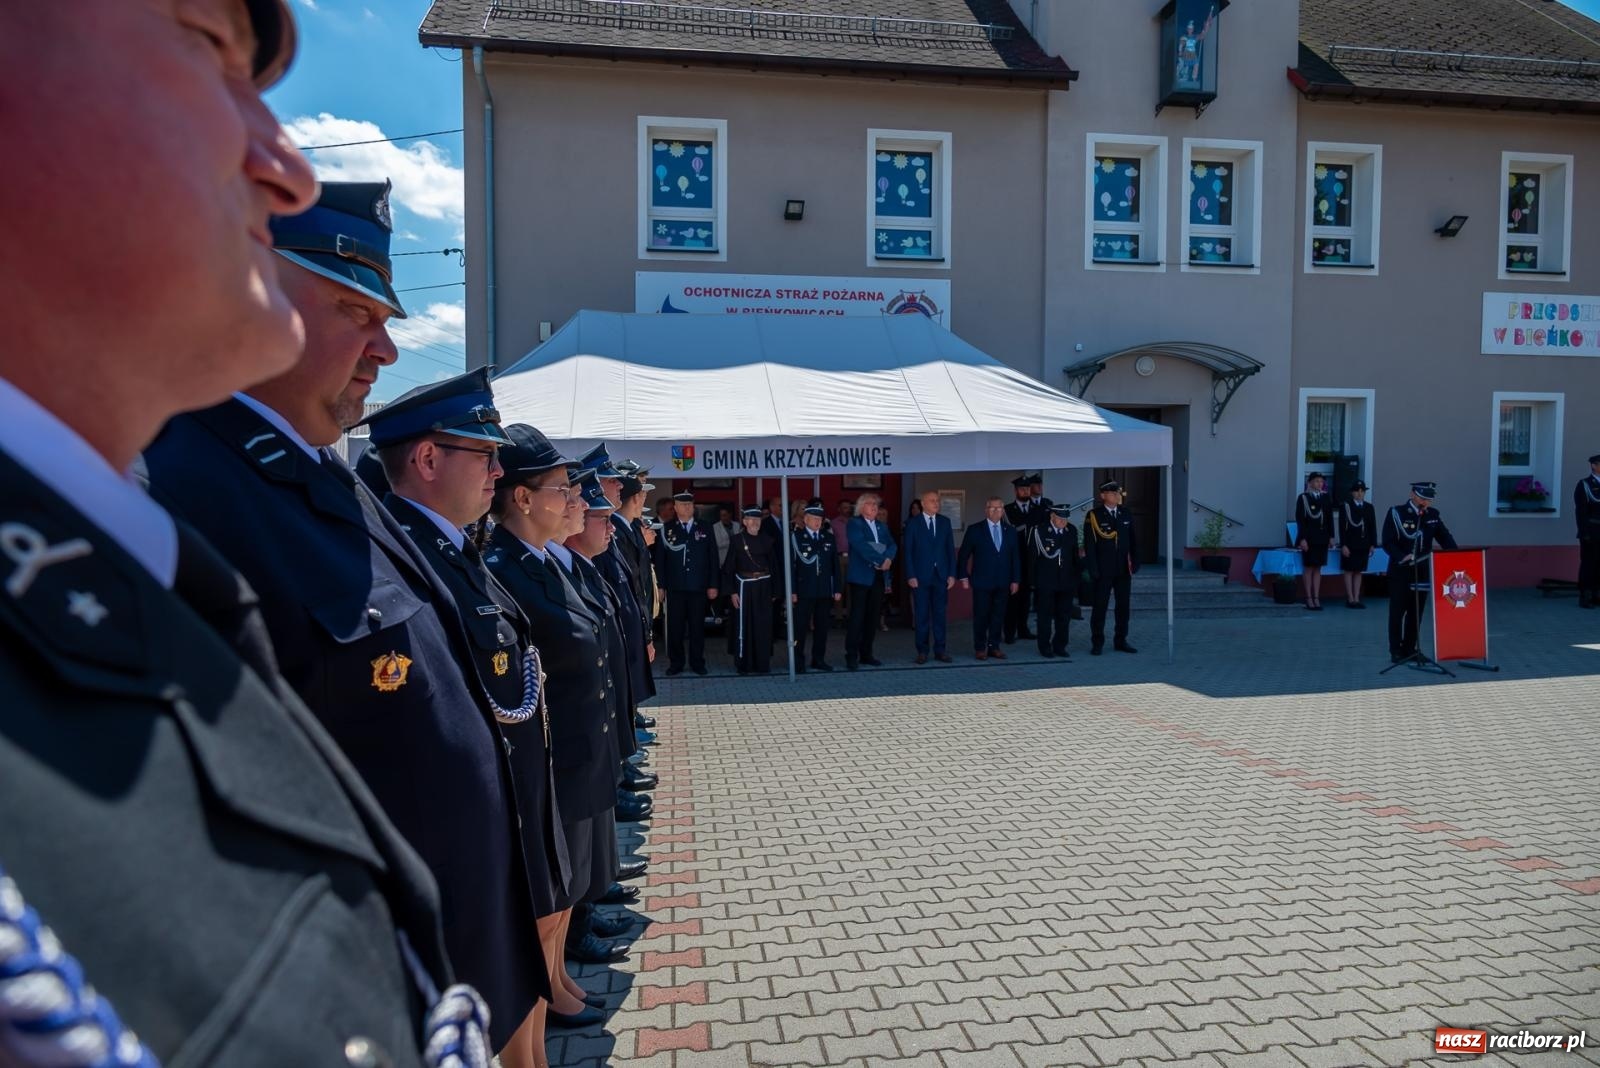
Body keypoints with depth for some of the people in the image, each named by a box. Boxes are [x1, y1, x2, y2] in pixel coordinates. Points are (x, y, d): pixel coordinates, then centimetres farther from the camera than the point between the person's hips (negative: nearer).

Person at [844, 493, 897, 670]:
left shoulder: (882, 526, 19)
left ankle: (866, 654, 15)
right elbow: (861, 546, -15)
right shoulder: (854, 524, -1)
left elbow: (892, 545, 6)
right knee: (857, 617, -7)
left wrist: (888, 559, -15)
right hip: (861, 576, -6)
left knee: (873, 617, 7)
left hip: (878, 577, 6)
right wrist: (881, 560, -16)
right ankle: (851, 657, -3)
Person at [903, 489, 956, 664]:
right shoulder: (912, 523, 0)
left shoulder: (945, 522, 8)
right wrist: (911, 575, -9)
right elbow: (908, 551, -3)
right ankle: (922, 651, 10)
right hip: (921, 576, -2)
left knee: (940, 614, 5)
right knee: (922, 615, 3)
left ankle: (940, 650, 12)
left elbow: (950, 549, 7)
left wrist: (952, 574, 1)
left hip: (941, 575, 3)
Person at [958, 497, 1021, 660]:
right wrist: (964, 577, -5)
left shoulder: (1010, 530, 9)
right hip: (982, 581, -3)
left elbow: (1015, 557, 9)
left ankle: (994, 646, 17)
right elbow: (963, 555, 0)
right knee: (981, 616, 2)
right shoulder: (974, 530, -2)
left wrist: (1016, 580, 4)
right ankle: (980, 648, 13)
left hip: (1003, 582, 3)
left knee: (998, 615, 6)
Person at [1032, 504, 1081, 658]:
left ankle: (1060, 647, 17)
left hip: (1066, 581, 4)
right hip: (1045, 582, -4)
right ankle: (1045, 647, 15)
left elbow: (1074, 554, 12)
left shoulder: (1072, 531, 5)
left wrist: (1076, 575, 12)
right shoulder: (1039, 531, -7)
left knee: (1064, 615, 6)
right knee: (1046, 615, 5)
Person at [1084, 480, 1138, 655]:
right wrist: (1093, 569, -10)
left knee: (1124, 606, 9)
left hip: (1124, 569, 5)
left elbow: (1132, 540, 12)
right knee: (1100, 606, 1)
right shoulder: (1094, 515, -6)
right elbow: (1089, 544, -7)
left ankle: (1120, 641, 20)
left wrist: (1135, 562, 5)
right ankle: (1097, 643, 10)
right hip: (1103, 570, -4)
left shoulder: (1126, 514, 8)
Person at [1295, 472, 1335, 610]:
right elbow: (1299, 520, -8)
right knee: (1308, 568, 1)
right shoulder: (1303, 498, -3)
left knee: (1318, 568, 7)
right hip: (1309, 538, -4)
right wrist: (1302, 538, -14)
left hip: (1322, 538, 4)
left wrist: (1331, 536, 4)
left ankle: (1316, 598, 11)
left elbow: (1330, 518, 11)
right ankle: (1309, 599, 5)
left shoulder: (1325, 497, 9)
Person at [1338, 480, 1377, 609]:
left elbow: (1373, 527, 10)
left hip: (1364, 545, 4)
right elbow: (1342, 527, -7)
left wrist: (1372, 544, 4)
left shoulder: (1369, 507, 11)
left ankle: (1356, 599, 11)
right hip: (1350, 545, -4)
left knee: (1359, 572, 7)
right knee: (1349, 571, 0)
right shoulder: (1345, 506, -2)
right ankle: (1350, 599, 4)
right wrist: (1343, 545, -13)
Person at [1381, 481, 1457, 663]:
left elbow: (1445, 538, 2)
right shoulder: (1396, 513, -7)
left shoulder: (1432, 515, 6)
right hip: (1400, 571, -4)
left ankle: (1410, 648, 17)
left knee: (1416, 612, 8)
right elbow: (1388, 543, -12)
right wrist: (1402, 557, -28)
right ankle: (1396, 651, 8)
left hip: (1422, 571, 4)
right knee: (1397, 611, 1)